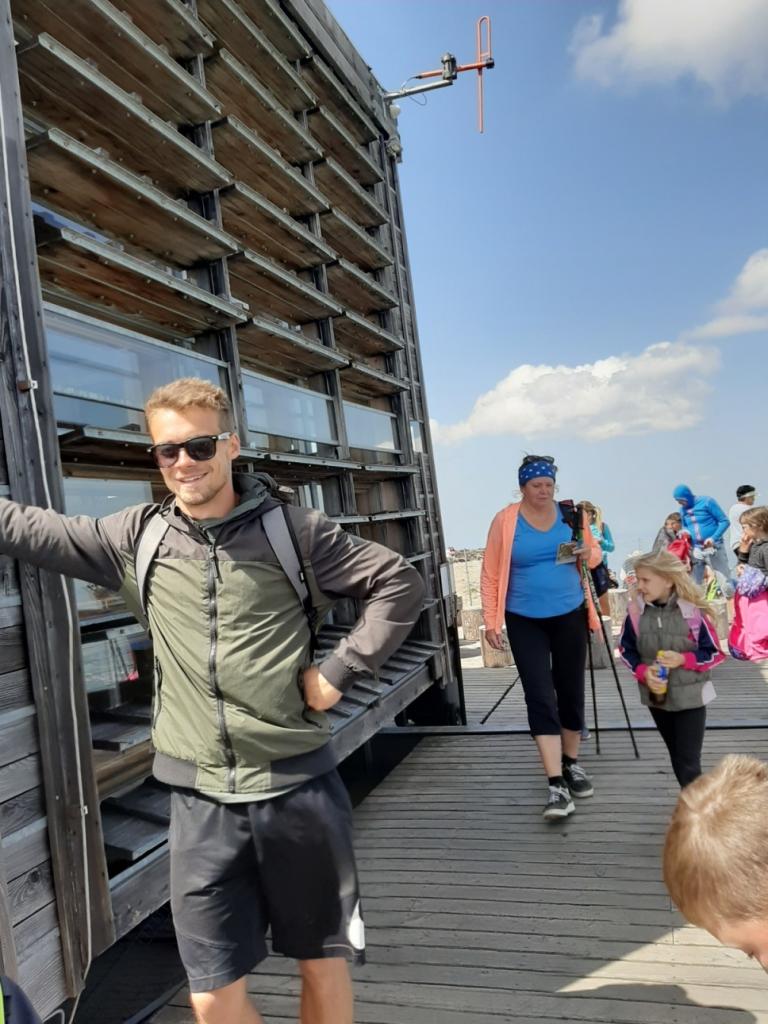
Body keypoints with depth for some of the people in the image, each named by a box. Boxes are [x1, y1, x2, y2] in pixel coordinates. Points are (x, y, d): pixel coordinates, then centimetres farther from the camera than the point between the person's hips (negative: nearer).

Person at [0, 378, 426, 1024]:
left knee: (323, 963, 17)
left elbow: (401, 583, -4)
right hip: (200, 797, 2)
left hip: (297, 784, -1)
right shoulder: (135, 538, 1)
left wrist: (340, 671, -9)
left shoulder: (292, 529, -7)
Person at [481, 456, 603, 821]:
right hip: (525, 622, -3)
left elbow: (595, 554, 12)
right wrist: (491, 621, -8)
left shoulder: (572, 515, -1)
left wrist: (589, 553, -12)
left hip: (569, 616, 3)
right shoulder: (505, 521, -8)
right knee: (540, 698, -7)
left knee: (570, 692, 13)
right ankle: (556, 785, -5)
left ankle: (571, 764, 34)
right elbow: (490, 575, -5)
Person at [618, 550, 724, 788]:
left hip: (690, 697, -4)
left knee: (689, 762, 0)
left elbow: (716, 652, -9)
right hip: (656, 696, 4)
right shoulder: (637, 611, -10)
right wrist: (643, 672, -14)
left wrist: (683, 659, -23)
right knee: (677, 757, 19)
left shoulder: (693, 611, -19)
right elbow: (626, 649, 3)